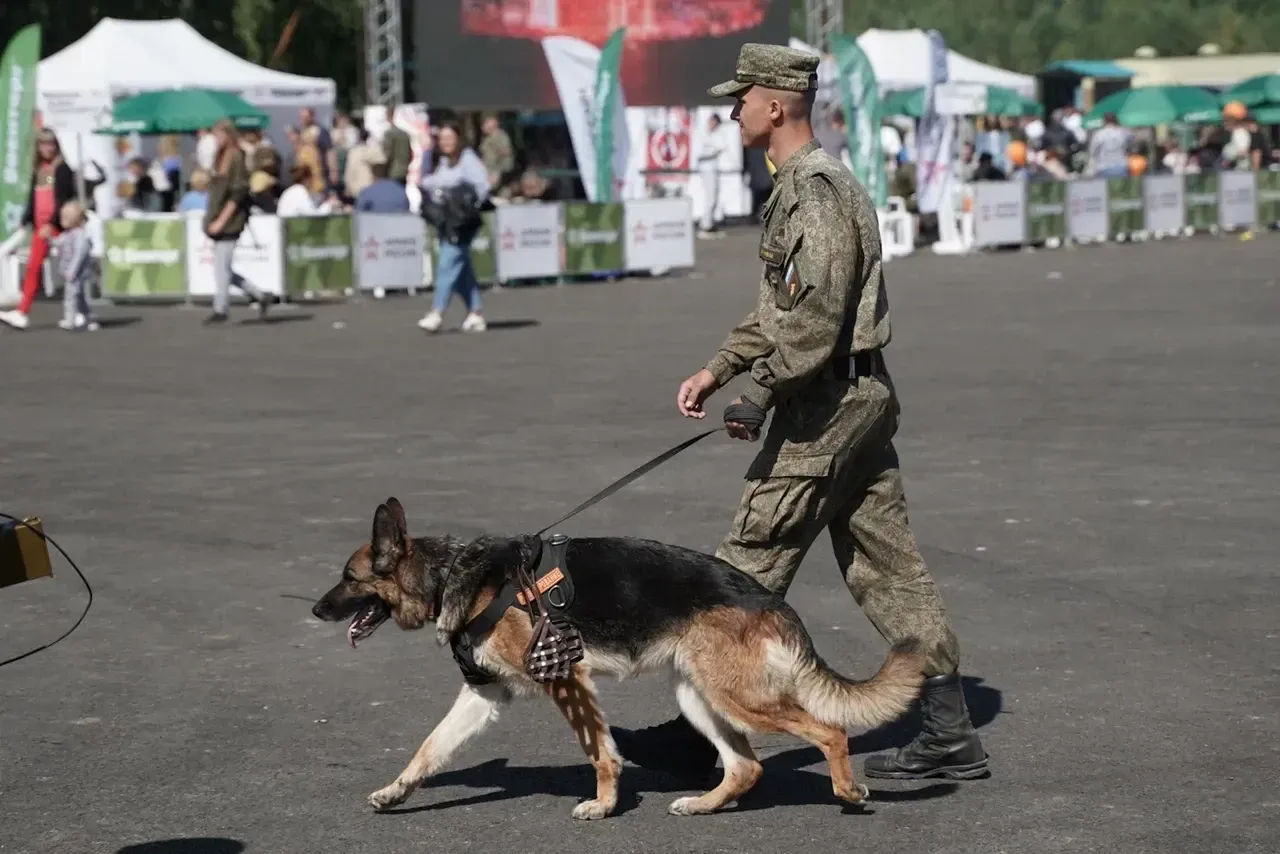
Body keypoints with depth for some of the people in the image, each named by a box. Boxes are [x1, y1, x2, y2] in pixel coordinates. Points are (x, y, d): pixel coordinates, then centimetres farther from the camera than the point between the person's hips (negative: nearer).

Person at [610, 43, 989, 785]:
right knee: (889, 569, 10)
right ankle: (950, 737, 11)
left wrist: (760, 395, -21)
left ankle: (700, 737, 2)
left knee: (752, 565, -4)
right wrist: (719, 369, 20)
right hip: (864, 394, 10)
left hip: (826, 403, -10)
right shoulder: (808, 183, 17)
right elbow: (783, 308, 25)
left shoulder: (816, 190, -16)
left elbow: (817, 313, -25)